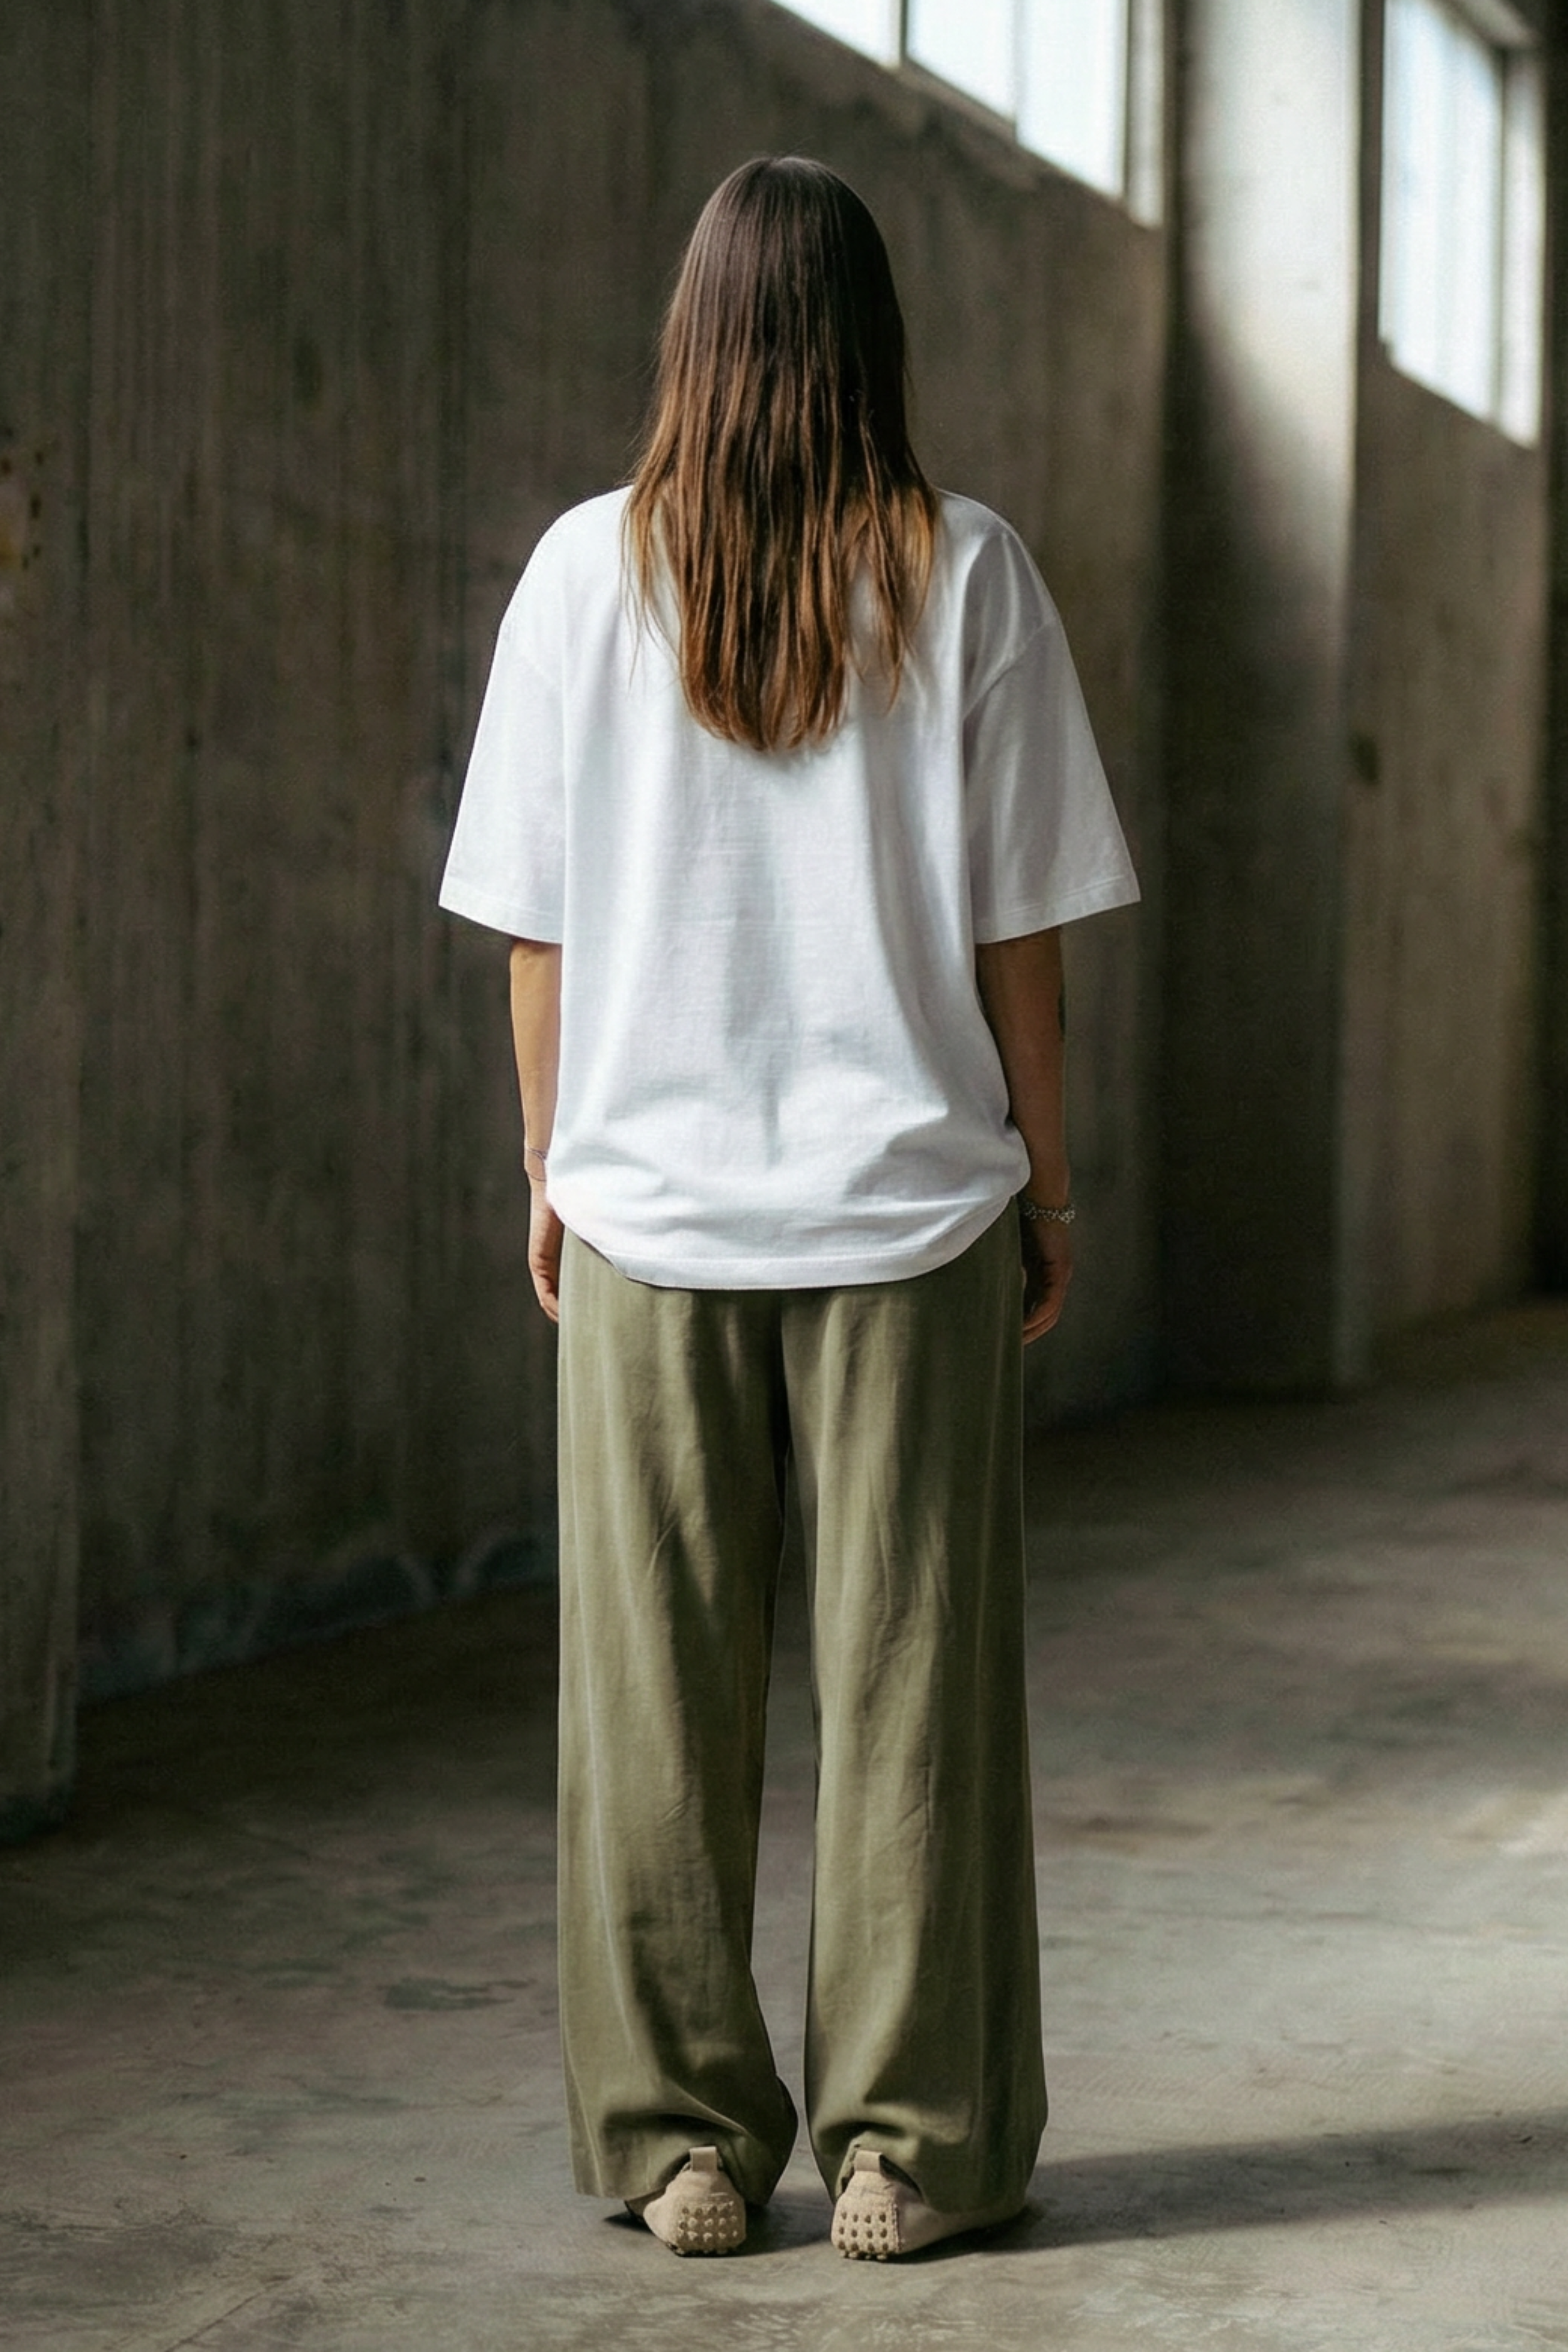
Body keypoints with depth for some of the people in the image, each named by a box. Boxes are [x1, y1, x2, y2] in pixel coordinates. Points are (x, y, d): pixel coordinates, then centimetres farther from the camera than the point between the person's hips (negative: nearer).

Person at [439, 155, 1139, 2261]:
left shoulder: (590, 569, 0)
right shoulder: (964, 574, -2)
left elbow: (537, 925, 2)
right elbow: (1019, 929, -2)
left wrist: (555, 1170, 13)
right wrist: (1045, 1177, 8)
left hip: (649, 1212, 1)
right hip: (909, 1210, -1)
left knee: (656, 1695, 8)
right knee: (909, 1686, 6)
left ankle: (682, 2142, 16)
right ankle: (910, 2147, 12)